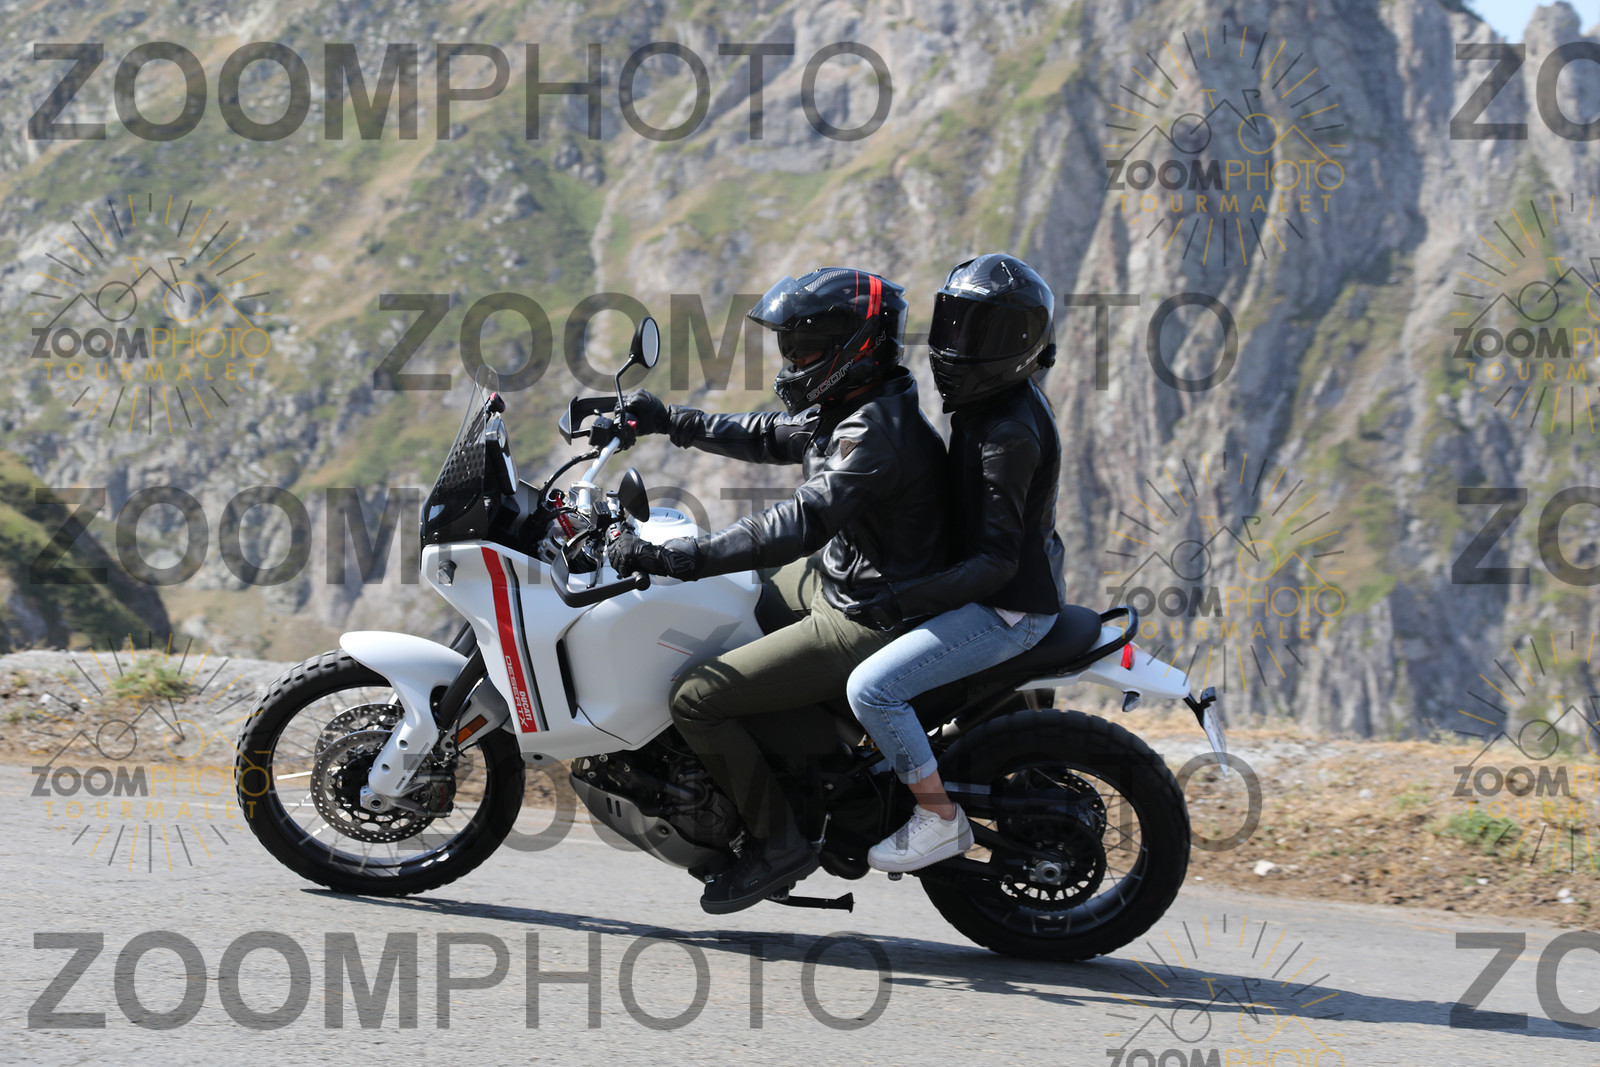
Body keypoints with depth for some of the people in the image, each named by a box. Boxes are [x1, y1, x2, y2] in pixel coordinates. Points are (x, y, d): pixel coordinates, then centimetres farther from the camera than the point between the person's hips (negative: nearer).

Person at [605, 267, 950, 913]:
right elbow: (770, 436, 25)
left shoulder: (878, 436, -26)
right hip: (831, 579, 11)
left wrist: (668, 558, -37)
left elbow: (797, 526, -35)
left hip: (864, 621, -11)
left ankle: (777, 840, -3)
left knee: (696, 697, -15)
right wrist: (672, 422, 19)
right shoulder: (851, 408, 6)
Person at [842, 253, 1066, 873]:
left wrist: (903, 600, -31)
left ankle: (940, 821, -9)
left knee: (873, 687, -22)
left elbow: (997, 561, -28)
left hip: (1008, 608, -11)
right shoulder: (993, 403, 6)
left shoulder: (1011, 432, -24)